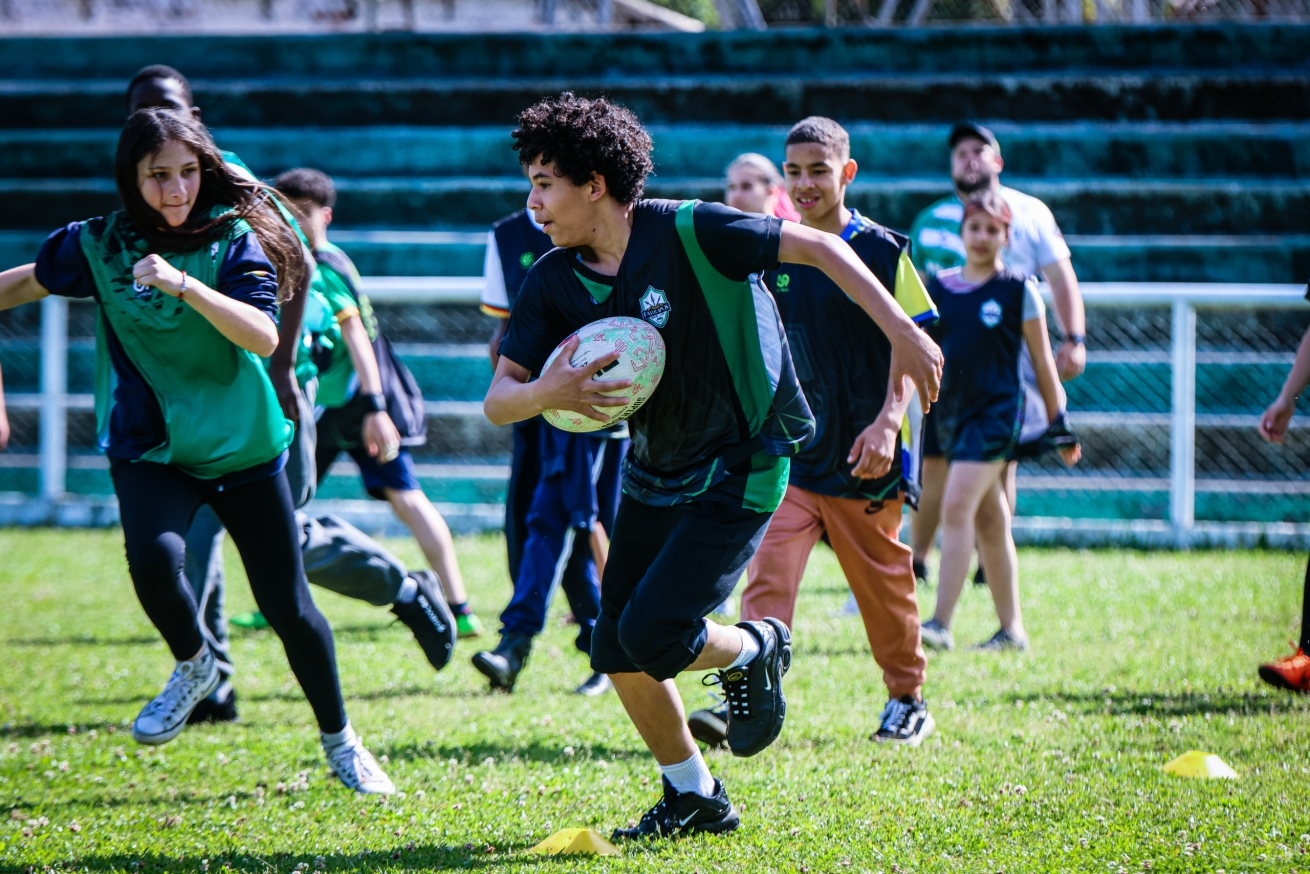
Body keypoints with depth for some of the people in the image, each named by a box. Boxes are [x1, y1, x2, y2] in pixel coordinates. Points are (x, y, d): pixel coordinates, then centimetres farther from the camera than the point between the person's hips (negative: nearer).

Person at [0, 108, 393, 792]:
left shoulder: (236, 241, -10)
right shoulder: (98, 245, -4)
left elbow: (263, 337, -24)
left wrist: (183, 284, -36)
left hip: (243, 449, 0)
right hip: (148, 450, 0)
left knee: (288, 607, 4)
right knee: (154, 557, -30)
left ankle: (341, 742, 28)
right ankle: (193, 667, 3)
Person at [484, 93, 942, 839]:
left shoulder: (687, 233, -22)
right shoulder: (554, 281, -5)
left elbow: (819, 248, -18)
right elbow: (498, 399, -7)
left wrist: (903, 334, -21)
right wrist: (549, 394, -30)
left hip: (741, 469, -7)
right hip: (654, 473, 7)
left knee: (652, 637, -18)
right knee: (617, 652, 5)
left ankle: (757, 651, 15)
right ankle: (694, 798, 25)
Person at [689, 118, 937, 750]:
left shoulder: (881, 251, -6)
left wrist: (888, 421, -18)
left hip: (864, 455, -3)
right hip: (789, 448, 3)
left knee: (882, 583, 10)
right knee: (768, 573, -13)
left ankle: (907, 697, 28)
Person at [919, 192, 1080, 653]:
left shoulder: (1018, 289, -2)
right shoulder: (939, 287, 9)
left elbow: (1042, 360, 2)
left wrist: (1057, 423, 4)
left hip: (998, 409, -5)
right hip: (952, 409, 5)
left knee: (958, 507, -17)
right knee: (989, 521, 10)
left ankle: (940, 623, -20)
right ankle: (1011, 628, 17)